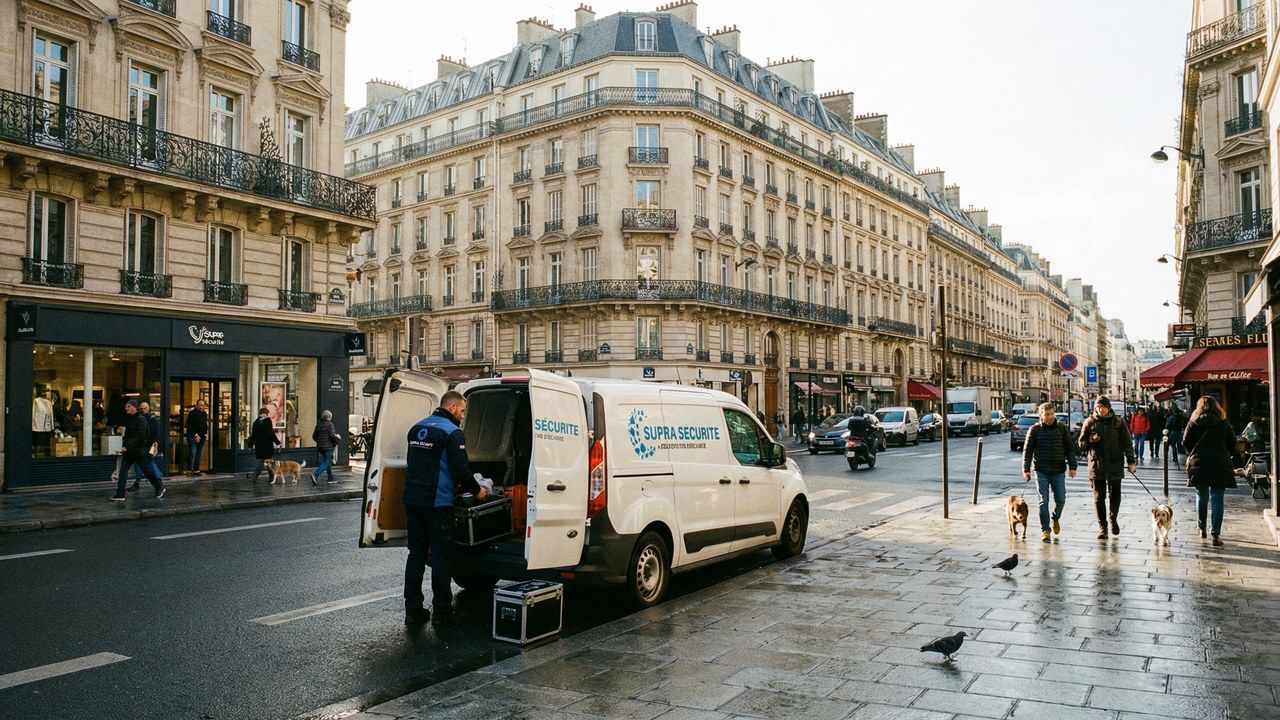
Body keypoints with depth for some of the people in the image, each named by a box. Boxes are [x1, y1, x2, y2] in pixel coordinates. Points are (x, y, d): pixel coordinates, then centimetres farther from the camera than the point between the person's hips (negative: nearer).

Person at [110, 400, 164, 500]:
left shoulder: (141, 419, -14)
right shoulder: (129, 418, 13)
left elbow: (140, 437, -22)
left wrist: (127, 447, -27)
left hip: (139, 451, -8)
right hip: (128, 451, 8)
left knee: (148, 471, 3)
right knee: (123, 471, -2)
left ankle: (160, 488, 20)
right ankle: (120, 494, -1)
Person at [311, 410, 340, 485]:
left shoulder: (318, 424, 9)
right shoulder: (329, 424, -12)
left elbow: (314, 436, 13)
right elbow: (332, 435, -17)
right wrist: (338, 438, 1)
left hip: (320, 446, 8)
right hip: (328, 446, -8)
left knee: (329, 462, 16)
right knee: (326, 463, -7)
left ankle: (331, 479, 18)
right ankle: (315, 475, -25)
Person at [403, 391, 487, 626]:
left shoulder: (417, 428, 14)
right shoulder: (452, 432, -11)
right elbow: (461, 469, -13)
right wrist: (476, 490, 5)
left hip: (412, 499, 7)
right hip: (438, 502, -7)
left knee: (416, 554, 11)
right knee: (442, 556, 1)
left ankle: (413, 610, 13)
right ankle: (441, 611, 6)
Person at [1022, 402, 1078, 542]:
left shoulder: (1062, 428, 4)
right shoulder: (1035, 430, 0)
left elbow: (1069, 448, 6)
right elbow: (1027, 450, 2)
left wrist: (1072, 466, -2)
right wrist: (1026, 469, -4)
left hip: (1059, 471, 2)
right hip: (1041, 472, -2)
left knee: (1060, 499, 4)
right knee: (1044, 501, -2)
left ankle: (1055, 518, 34)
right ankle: (1045, 530, 4)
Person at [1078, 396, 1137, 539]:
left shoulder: (1118, 422, 2)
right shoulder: (1089, 422, 2)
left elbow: (1127, 442, 4)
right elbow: (1082, 444, 6)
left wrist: (1131, 461, -3)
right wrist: (1091, 440, -16)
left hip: (1115, 465, 0)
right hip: (1097, 465, 0)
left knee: (1115, 495, 10)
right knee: (1099, 497, 0)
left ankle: (1113, 519, 35)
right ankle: (1102, 526, 7)